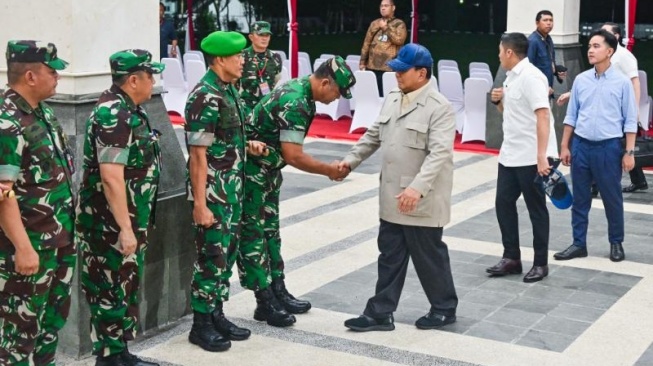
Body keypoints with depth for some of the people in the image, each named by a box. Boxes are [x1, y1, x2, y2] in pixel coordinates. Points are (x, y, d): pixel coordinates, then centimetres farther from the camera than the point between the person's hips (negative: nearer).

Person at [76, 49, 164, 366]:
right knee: (111, 291, -1)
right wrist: (124, 229, -26)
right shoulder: (114, 115, -20)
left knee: (127, 288, 16)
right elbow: (111, 177, -27)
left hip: (128, 220, 10)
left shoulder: (130, 110, 12)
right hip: (110, 224, -10)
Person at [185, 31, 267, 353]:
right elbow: (198, 154, -21)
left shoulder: (229, 89, 9)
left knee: (227, 253, 15)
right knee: (211, 257, 0)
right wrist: (200, 204, -22)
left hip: (232, 188, 9)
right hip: (213, 190, -9)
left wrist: (246, 144, 5)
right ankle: (201, 325, 12)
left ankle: (216, 315, 27)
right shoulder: (205, 96, -19)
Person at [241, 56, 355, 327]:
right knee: (253, 234, -3)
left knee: (269, 231, 14)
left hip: (267, 170, 10)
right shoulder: (295, 103, -26)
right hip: (251, 170, -10)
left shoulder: (299, 90, 5)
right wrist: (328, 170, -14)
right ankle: (265, 303, 2)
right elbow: (293, 155, -26)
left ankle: (277, 291, 23)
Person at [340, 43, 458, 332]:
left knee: (429, 256, 7)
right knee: (390, 256, 12)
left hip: (422, 201, -7)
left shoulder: (439, 108, -15)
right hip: (392, 199, 7)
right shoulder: (392, 100, 9)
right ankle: (380, 313, 19)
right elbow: (374, 135, 18)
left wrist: (417, 188, -34)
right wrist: (352, 159, 6)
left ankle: (444, 308, 25)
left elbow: (439, 153, -24)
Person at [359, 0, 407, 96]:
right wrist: (362, 62, 10)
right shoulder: (374, 23, 14)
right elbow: (366, 43, 14)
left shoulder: (399, 24, 3)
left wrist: (386, 28, -8)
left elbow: (399, 40, -14)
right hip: (372, 67, 4)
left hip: (390, 68, -4)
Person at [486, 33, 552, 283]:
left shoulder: (531, 77, -17)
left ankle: (540, 263, 14)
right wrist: (498, 100, 1)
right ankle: (511, 257, 22)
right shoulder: (512, 76, 11)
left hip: (529, 158, -9)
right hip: (509, 155, 9)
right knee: (503, 204, 11)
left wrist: (541, 156, -29)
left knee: (536, 210, 3)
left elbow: (543, 116, -24)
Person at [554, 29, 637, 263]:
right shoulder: (581, 80, 3)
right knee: (580, 198, 9)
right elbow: (571, 116, 10)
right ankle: (579, 243, 19)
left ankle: (616, 243, 23)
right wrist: (565, 146, 8)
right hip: (581, 145, 3)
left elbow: (630, 120, -3)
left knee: (612, 198, 8)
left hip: (608, 147, -3)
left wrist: (629, 152, -8)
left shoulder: (622, 82, -6)